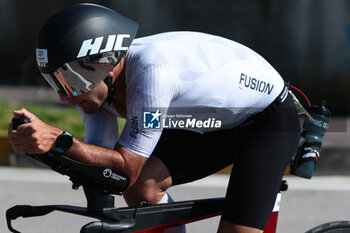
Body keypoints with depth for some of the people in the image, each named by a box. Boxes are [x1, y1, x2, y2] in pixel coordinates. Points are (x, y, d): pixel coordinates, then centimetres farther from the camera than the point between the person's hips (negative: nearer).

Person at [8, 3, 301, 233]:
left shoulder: (152, 68, -38)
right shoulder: (95, 83, -13)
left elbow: (128, 166, -34)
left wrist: (59, 140, -45)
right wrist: (42, 140, -32)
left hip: (271, 119, -8)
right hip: (213, 125, 8)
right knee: (141, 186, -14)